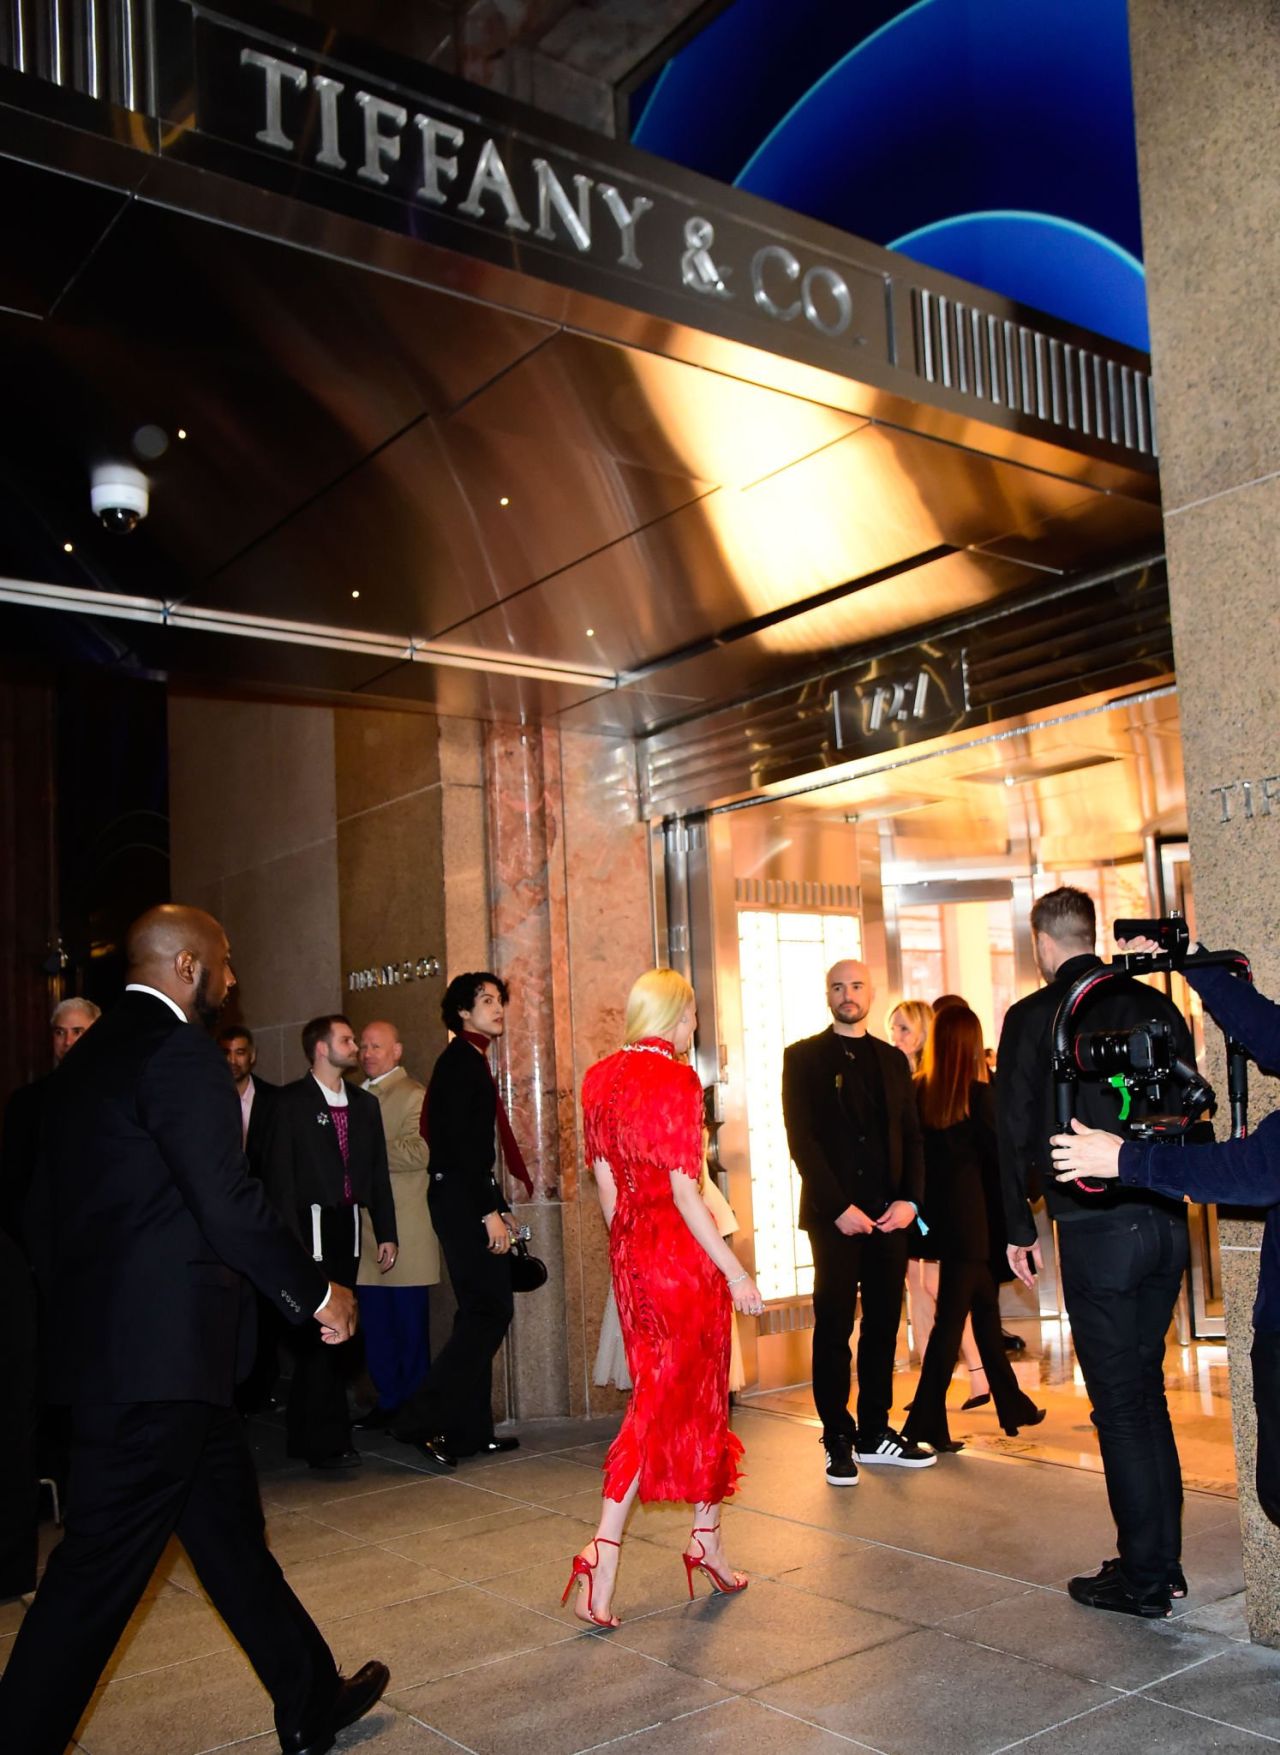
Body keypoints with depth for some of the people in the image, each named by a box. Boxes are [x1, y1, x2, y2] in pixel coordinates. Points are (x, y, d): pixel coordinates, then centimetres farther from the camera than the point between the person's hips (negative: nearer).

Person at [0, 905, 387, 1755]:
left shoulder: (93, 1055, 15)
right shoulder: (178, 1052, -15)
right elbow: (229, 1205, -20)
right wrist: (319, 1293, -8)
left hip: (110, 1336, 10)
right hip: (161, 1349, -10)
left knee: (229, 1528, 18)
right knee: (103, 1566, -1)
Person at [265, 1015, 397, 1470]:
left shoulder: (365, 1104, 15)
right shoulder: (291, 1101, -3)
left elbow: (378, 1172, 15)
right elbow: (280, 1173, -9)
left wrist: (386, 1232, 11)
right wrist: (290, 1239, -15)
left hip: (348, 1228, 6)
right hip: (312, 1227, -6)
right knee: (321, 1333, -5)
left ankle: (304, 1433, 22)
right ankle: (328, 1441, 3)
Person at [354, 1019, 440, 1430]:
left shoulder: (413, 1095, -7)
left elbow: (418, 1150, -20)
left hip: (402, 1230, -7)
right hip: (366, 1229, 7)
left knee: (409, 1322, 1)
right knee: (374, 1321, 11)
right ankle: (388, 1400, 21)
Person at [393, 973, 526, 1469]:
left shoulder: (471, 1063, 19)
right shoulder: (459, 1061, -11)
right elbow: (459, 1142, -19)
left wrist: (498, 1206, 19)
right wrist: (489, 1211, -21)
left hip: (468, 1199, 10)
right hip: (462, 1199, -10)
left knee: (481, 1312, 11)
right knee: (490, 1310, -10)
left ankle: (471, 1430, 17)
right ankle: (422, 1419, -7)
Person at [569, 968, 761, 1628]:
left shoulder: (600, 1077, 6)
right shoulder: (676, 1080, -15)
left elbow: (604, 1177, 9)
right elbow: (684, 1190, -18)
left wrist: (628, 1245, 19)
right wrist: (735, 1271, -14)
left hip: (631, 1247, 7)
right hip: (682, 1251, -7)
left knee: (678, 1392, 15)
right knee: (672, 1399, 6)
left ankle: (708, 1537, 19)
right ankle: (603, 1552, 9)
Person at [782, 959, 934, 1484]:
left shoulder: (892, 1060, 15)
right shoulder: (803, 1057, 2)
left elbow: (911, 1136, 12)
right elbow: (801, 1139, -5)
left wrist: (909, 1200, -3)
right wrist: (839, 1208, -13)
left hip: (889, 1214, 4)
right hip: (835, 1214, -4)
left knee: (884, 1326, 7)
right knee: (834, 1329, 1)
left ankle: (875, 1432, 18)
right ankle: (838, 1440, 9)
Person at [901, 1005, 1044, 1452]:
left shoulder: (920, 1091, 0)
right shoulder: (977, 1092, -12)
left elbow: (917, 1150, 5)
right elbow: (1000, 1151, -6)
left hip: (939, 1213, 5)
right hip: (971, 1217, -5)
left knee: (984, 1307, 18)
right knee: (952, 1317, -1)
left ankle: (1012, 1406, 29)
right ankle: (926, 1423, -2)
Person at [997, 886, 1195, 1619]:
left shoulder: (1032, 1016, -6)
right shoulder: (1157, 1005, 7)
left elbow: (1017, 1131, -6)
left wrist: (1020, 1230, 4)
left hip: (1097, 1227, -6)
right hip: (1166, 1222, 6)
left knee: (1119, 1401, 2)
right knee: (1146, 1390, 16)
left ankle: (1144, 1579, 9)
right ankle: (1164, 1563, 24)